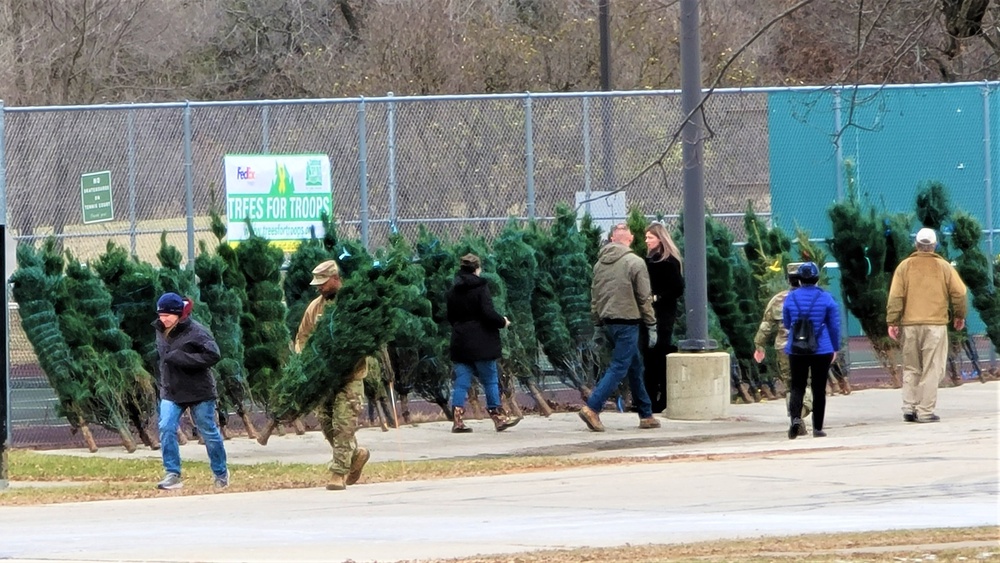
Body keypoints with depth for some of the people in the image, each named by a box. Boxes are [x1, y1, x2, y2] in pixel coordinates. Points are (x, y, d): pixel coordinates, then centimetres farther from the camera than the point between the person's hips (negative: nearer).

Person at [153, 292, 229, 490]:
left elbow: (213, 355, -26)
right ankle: (173, 475, -7)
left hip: (198, 391, -5)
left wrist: (182, 358, -29)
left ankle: (221, 473, 25)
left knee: (209, 432, 8)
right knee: (166, 428, -11)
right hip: (171, 392, 5)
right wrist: (162, 376, 11)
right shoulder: (161, 331, 5)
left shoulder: (196, 332, -17)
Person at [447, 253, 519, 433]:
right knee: (490, 380, 4)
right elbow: (488, 313, -16)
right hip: (480, 343, -5)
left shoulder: (453, 290, 8)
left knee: (461, 382, 5)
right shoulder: (480, 287, -10)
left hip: (460, 342, 5)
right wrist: (503, 322, 1)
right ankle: (498, 417, 8)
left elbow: (450, 317, 14)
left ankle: (457, 420, -2)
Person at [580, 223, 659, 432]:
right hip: (627, 322, -7)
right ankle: (592, 408, -17)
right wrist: (651, 326, -3)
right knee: (619, 367, -5)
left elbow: (594, 296, 13)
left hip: (608, 322, 7)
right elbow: (644, 298, -9)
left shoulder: (600, 263, 9)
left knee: (635, 366, 16)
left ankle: (646, 415, 20)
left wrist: (598, 323, 19)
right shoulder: (635, 263, -9)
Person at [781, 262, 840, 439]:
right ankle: (817, 428, 11)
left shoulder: (790, 298, -2)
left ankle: (795, 417, -22)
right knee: (819, 388, 8)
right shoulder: (826, 298, -5)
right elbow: (834, 325, 0)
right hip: (822, 350, -1)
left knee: (797, 386, 5)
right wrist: (835, 348, 12)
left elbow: (786, 324, 9)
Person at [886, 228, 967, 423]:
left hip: (910, 325, 2)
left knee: (911, 369, 12)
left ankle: (909, 408, 5)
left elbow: (895, 296, -2)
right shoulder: (943, 267, 2)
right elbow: (959, 292, 2)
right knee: (931, 369, -1)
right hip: (935, 324, -2)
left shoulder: (905, 266, 3)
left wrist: (892, 321, 0)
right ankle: (925, 411, -6)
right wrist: (959, 315, 17)